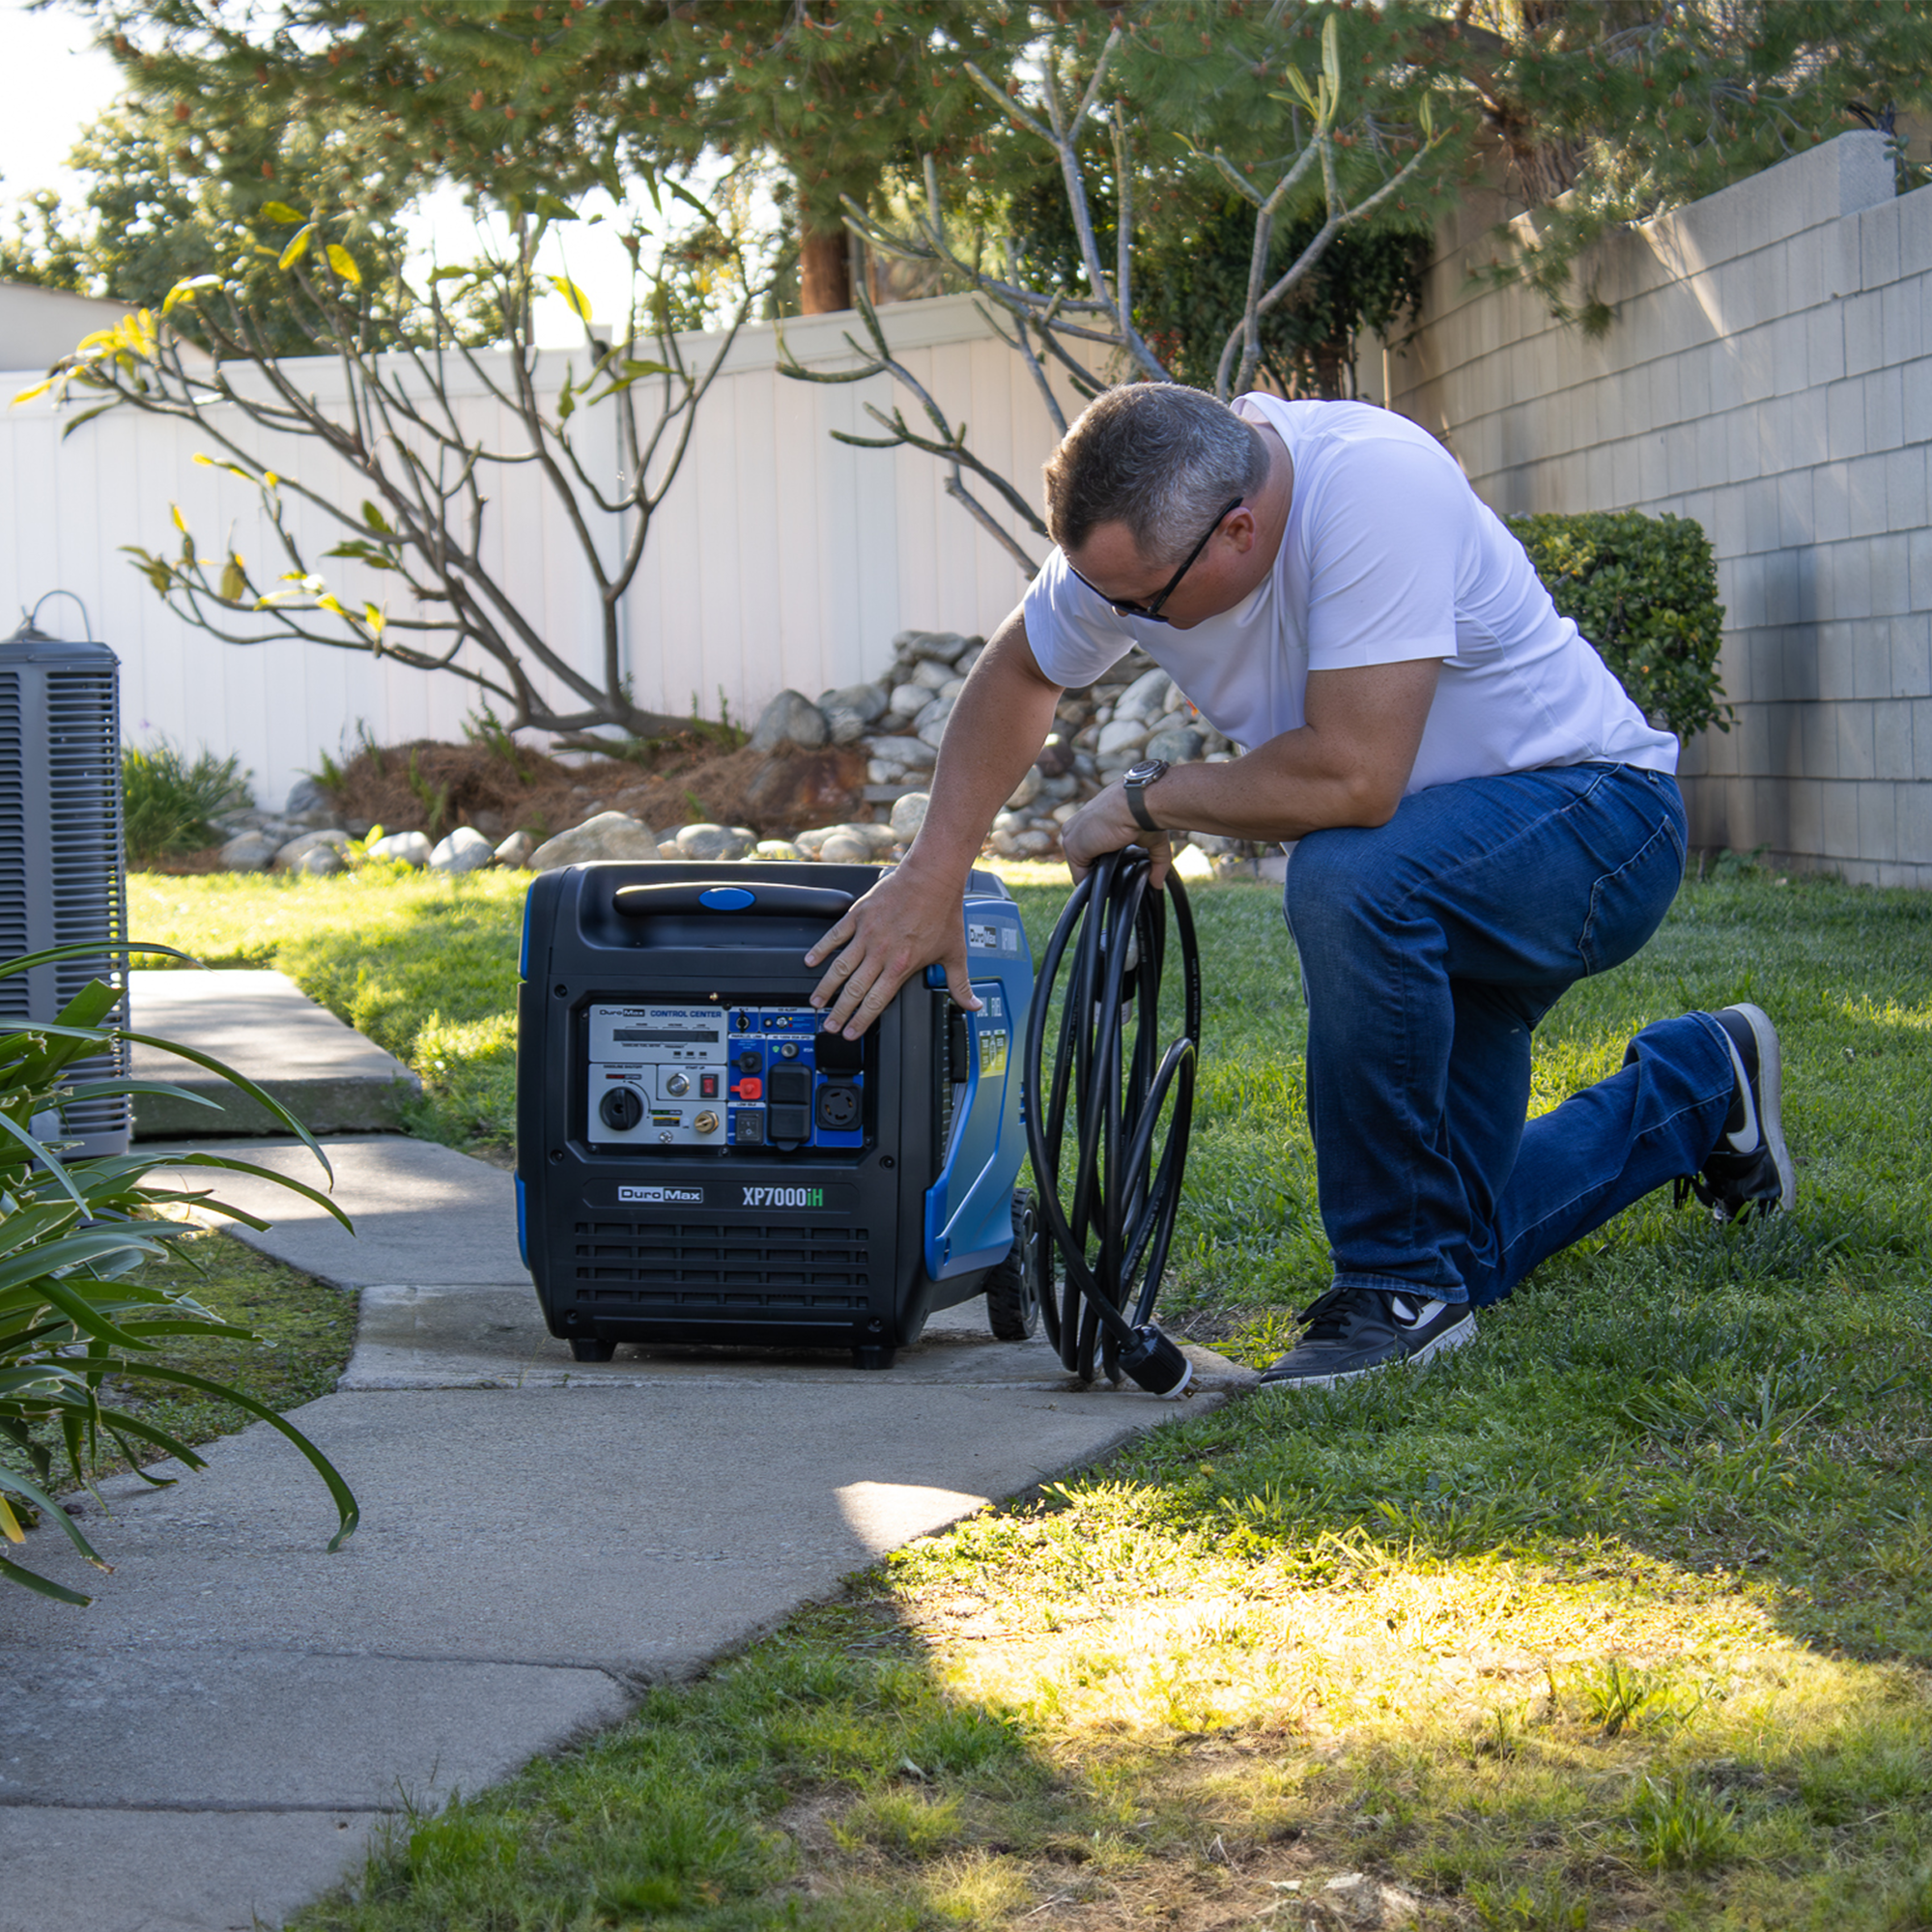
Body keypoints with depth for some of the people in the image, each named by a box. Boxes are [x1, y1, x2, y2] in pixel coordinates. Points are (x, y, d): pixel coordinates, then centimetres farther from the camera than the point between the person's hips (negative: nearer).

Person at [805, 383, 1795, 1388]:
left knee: (1347, 877, -39)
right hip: (1418, 889, 8)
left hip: (1596, 814, -8)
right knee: (1460, 1253, 8)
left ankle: (1400, 1287, -22)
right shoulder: (1139, 519, -11)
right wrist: (933, 872, -5)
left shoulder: (1375, 486, -33)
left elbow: (1351, 779, -37)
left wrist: (1148, 799, -22)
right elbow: (1016, 674, 6)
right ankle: (1696, 1086, 36)